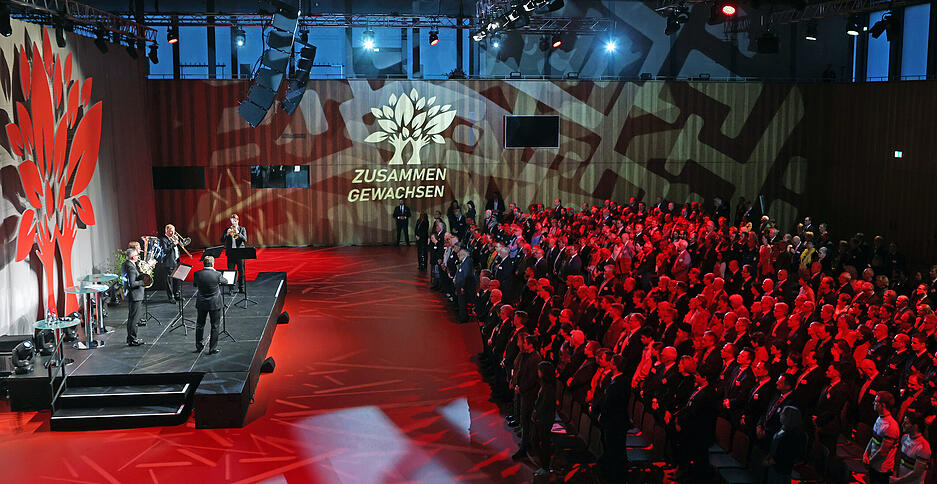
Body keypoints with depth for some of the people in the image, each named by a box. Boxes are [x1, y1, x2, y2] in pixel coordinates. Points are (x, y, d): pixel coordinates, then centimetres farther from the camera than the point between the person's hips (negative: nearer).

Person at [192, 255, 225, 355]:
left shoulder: (197, 274, -10)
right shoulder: (217, 274, -18)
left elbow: (194, 284, 8)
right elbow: (224, 281, 1)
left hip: (201, 303, 3)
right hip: (214, 304, -3)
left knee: (200, 325, 19)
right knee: (215, 326, 8)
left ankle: (199, 346, 29)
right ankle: (213, 349, 11)